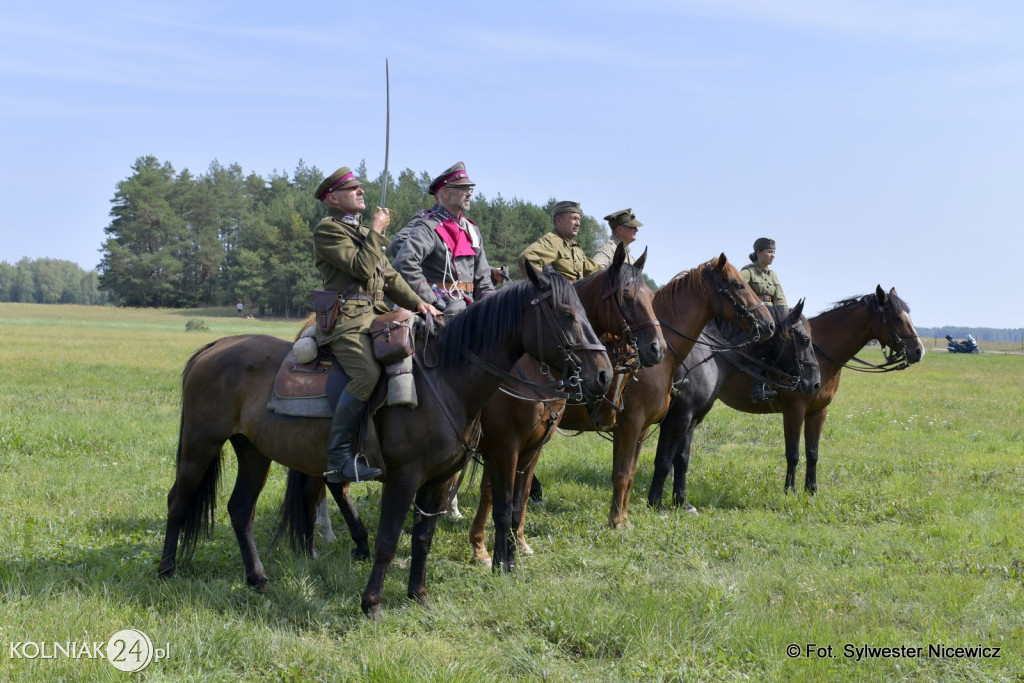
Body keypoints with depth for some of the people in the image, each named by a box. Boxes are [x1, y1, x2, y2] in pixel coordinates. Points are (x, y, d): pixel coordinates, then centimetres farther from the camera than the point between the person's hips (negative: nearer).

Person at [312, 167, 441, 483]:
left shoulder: (363, 230, 27)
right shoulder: (327, 229, -1)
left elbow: (389, 276, 24)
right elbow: (362, 267, -14)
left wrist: (417, 303, 10)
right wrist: (376, 231, -3)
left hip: (375, 314, 9)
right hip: (347, 317, -9)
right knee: (367, 372, -30)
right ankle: (338, 455, -27)